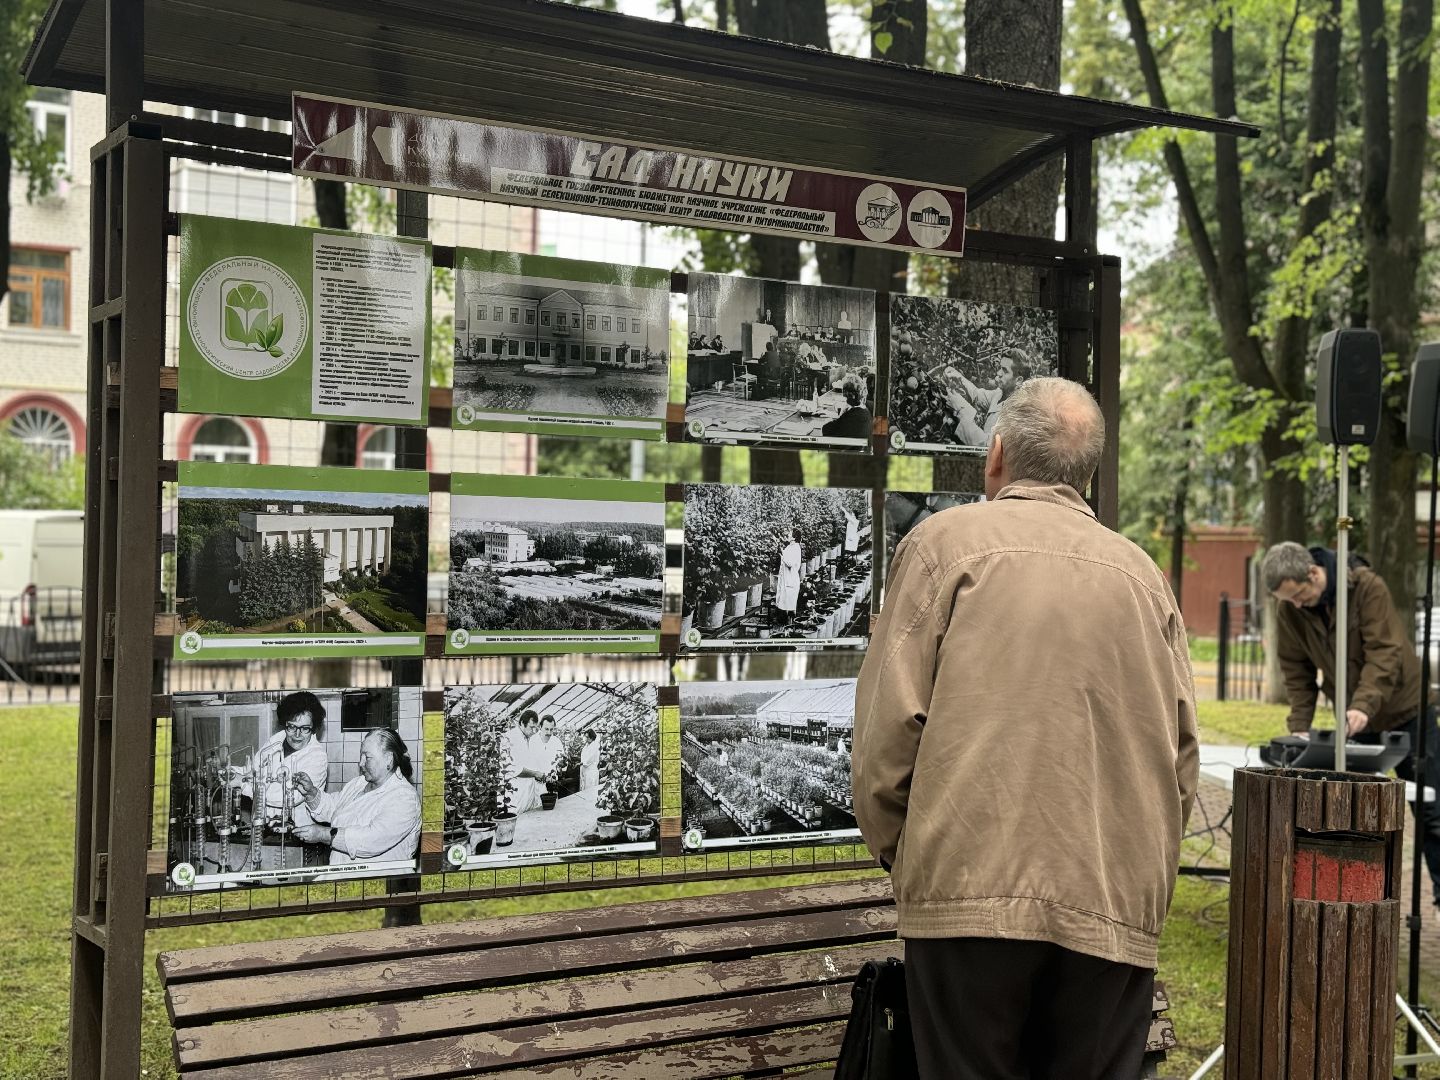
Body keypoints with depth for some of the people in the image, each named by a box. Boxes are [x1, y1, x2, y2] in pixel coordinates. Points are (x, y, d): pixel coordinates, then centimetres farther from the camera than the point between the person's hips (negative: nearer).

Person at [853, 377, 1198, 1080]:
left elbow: (891, 721, -5)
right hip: (1119, 906, 4)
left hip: (970, 887, -3)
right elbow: (1182, 753, 10)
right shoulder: (1142, 573, 12)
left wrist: (893, 849, 8)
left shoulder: (945, 541, 1)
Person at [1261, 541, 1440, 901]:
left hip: (1405, 712, -4)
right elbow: (1296, 672, -4)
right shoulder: (1289, 611, -10)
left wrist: (1364, 706, -38)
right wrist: (1299, 727, -14)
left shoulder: (1368, 587, -22)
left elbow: (1385, 653, -27)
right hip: (1354, 721, 4)